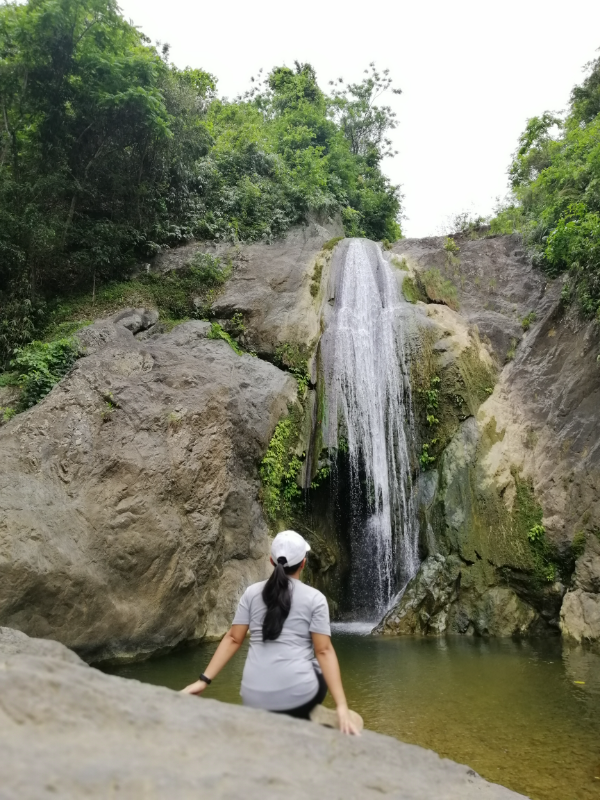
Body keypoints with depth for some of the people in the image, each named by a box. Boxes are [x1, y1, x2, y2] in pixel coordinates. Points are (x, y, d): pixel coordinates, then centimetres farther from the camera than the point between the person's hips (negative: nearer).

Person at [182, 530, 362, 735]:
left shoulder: (252, 592, 8)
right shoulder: (315, 598, 0)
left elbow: (233, 639, 5)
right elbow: (324, 651, -6)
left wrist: (203, 681, 9)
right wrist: (342, 707, -6)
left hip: (255, 698, 2)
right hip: (297, 692, -2)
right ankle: (313, 717, 3)